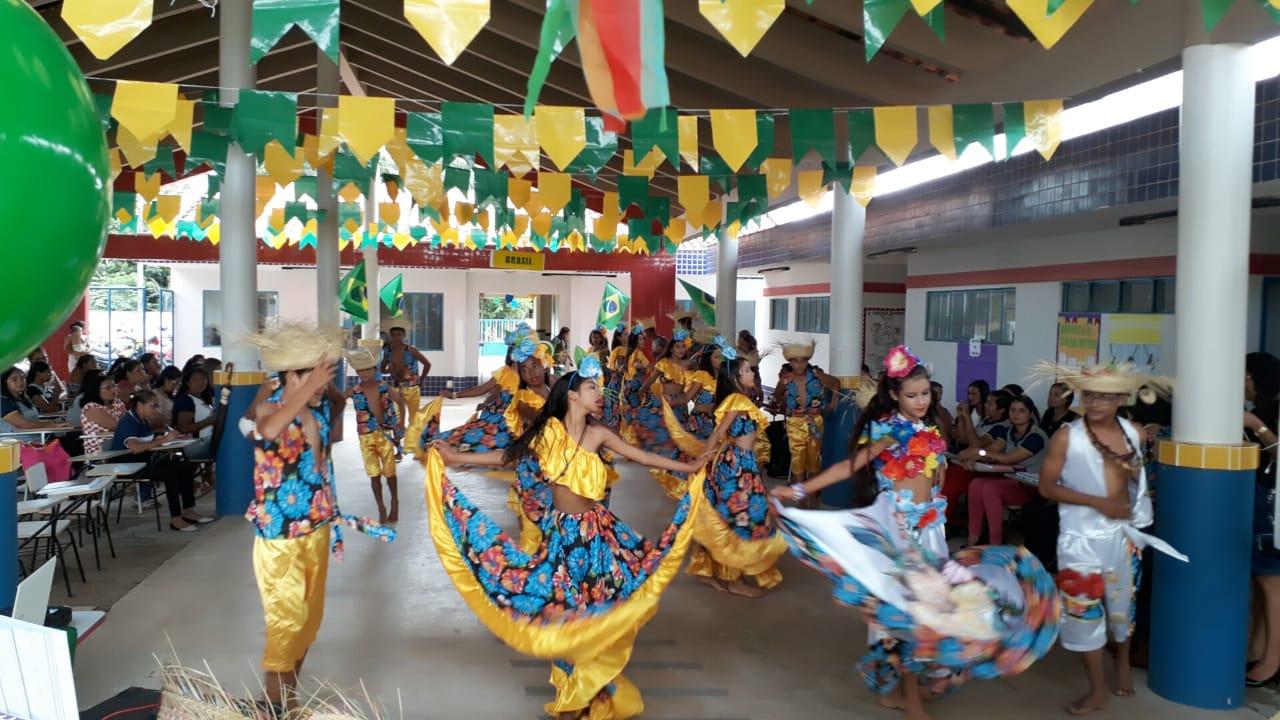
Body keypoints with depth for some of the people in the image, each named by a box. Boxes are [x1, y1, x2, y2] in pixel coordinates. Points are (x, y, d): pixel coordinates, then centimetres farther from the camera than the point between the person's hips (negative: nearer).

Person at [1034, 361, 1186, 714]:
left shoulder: (1134, 433, -1)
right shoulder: (1067, 436, -13)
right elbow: (1046, 487, -12)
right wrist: (1098, 502, -18)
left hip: (1124, 533, 3)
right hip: (1083, 537, -3)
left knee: (1123, 603, 19)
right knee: (1084, 609, 1)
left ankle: (1122, 662, 47)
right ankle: (1097, 691, 17)